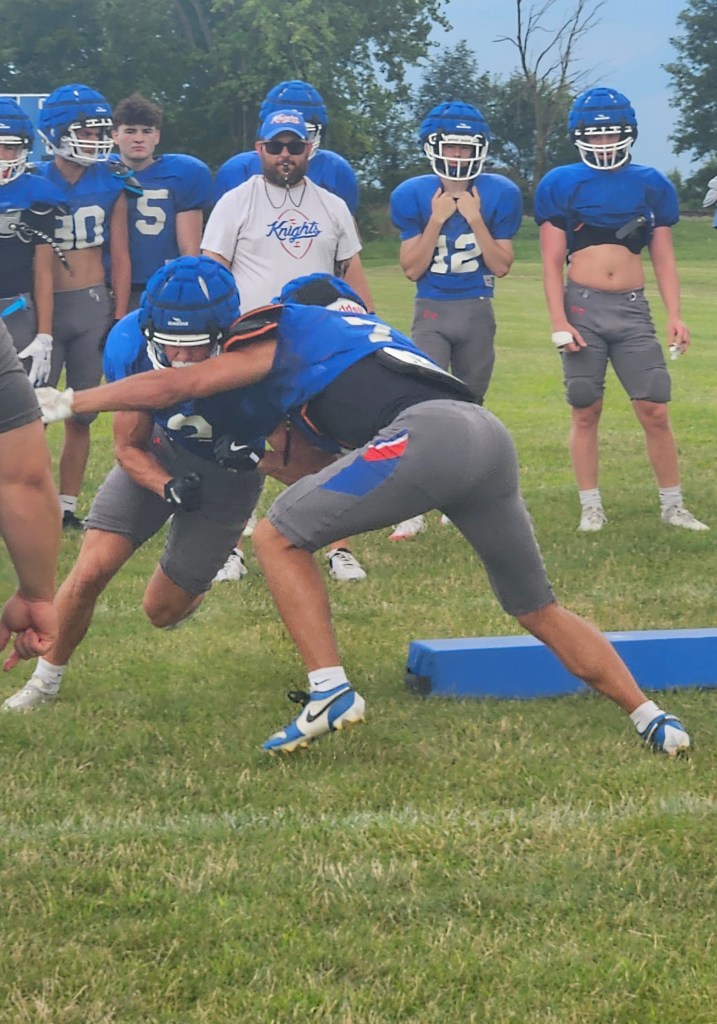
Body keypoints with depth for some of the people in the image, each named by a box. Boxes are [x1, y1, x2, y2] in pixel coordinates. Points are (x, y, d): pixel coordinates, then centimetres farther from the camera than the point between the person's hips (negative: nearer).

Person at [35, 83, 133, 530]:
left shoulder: (110, 184, 4)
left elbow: (120, 256, 7)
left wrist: (120, 317, 2)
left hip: (94, 307, 3)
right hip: (47, 306, -3)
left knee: (81, 416, 7)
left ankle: (67, 505, 16)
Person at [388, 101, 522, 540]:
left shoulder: (498, 195, -4)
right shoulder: (415, 196, -6)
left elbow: (502, 265, -5)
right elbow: (412, 269, -5)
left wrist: (475, 219, -16)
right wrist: (437, 220, -15)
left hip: (478, 311, 2)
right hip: (432, 313, -2)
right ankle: (414, 509, -15)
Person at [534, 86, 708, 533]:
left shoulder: (651, 185, 8)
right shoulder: (560, 185, 2)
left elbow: (664, 258, 11)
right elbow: (552, 262, 1)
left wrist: (675, 315, 1)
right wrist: (559, 322, -7)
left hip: (633, 310, 1)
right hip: (583, 307, -1)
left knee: (655, 411, -1)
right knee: (586, 412, 4)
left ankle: (673, 505, 10)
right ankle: (591, 507, 13)